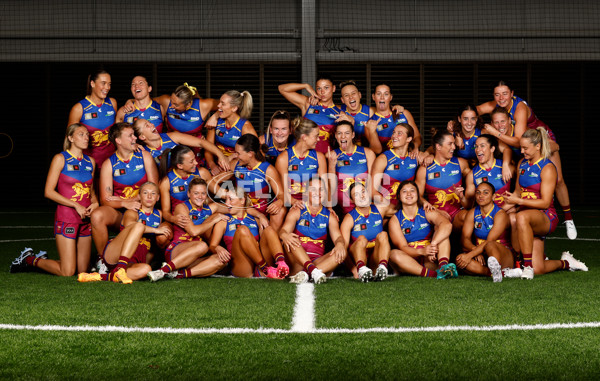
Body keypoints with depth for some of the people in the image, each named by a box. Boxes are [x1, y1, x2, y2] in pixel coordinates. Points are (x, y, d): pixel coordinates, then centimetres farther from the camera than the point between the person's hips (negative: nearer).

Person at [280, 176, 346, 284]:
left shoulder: (329, 216, 14)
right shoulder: (296, 212, 6)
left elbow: (337, 236, 1)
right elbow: (284, 230, -9)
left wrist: (340, 244, -26)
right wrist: (284, 235, -36)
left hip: (318, 261, 2)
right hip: (297, 262, -2)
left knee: (342, 253, -24)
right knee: (290, 240, -28)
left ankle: (304, 275, -45)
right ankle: (313, 271, -49)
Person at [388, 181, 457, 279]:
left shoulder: (427, 213, 2)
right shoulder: (395, 220, 2)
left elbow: (447, 225, -19)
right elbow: (402, 247, -10)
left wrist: (433, 244, -37)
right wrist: (422, 251, -31)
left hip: (430, 261, 1)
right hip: (410, 261, -1)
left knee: (440, 229, -14)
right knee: (393, 254, -30)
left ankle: (443, 266, -39)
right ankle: (432, 274, -47)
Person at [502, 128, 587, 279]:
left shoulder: (547, 168, -8)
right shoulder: (522, 164, 12)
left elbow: (545, 203, -14)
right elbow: (518, 192, 24)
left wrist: (519, 201, -22)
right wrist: (508, 200, 3)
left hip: (546, 217, -6)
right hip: (528, 217, 6)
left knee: (522, 217, -43)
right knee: (538, 270, -9)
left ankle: (528, 265, -34)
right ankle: (564, 263, 25)